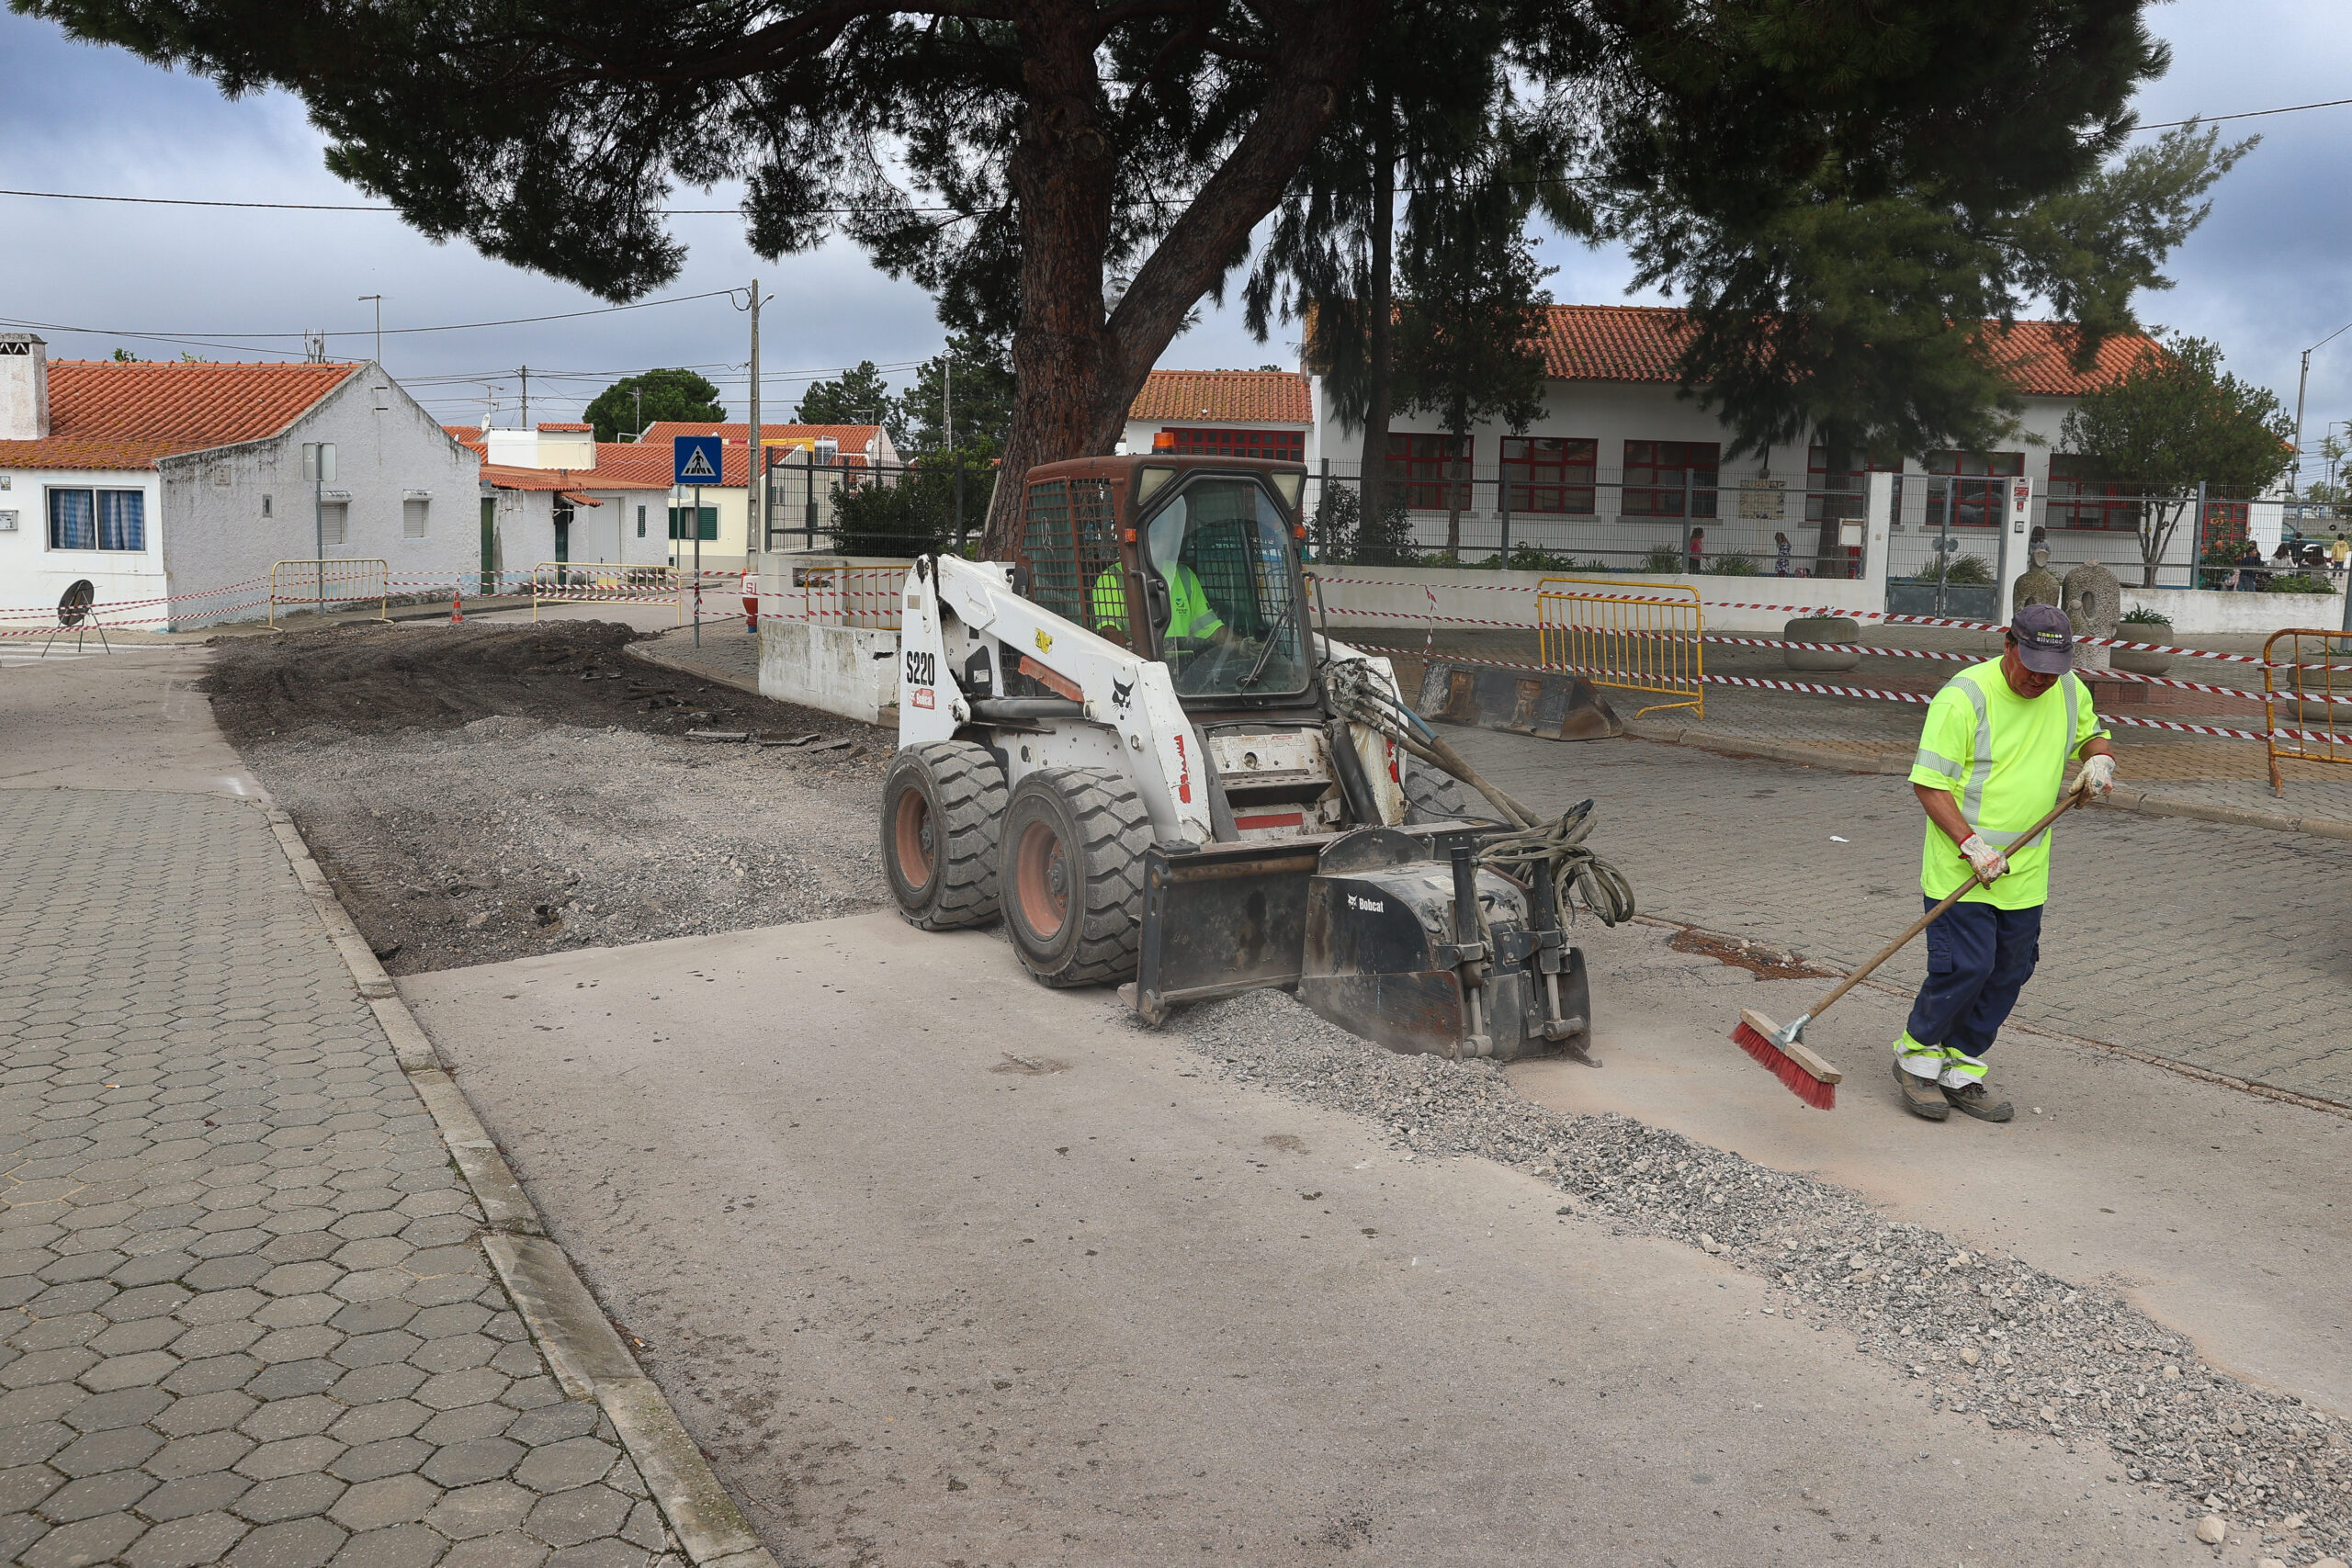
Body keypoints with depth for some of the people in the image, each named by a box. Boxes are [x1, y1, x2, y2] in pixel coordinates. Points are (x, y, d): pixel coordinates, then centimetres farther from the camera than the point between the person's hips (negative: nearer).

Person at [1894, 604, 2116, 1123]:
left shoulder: (2071, 691, 6)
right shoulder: (1964, 696, -15)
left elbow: (2092, 735, 26)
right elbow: (1928, 782, -15)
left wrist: (2100, 758, 1)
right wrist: (1971, 844, -24)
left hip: (2025, 871, 7)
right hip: (1961, 867, -6)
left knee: (2008, 973, 7)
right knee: (1965, 968, -11)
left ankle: (1962, 1071, 20)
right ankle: (1916, 1055, 12)